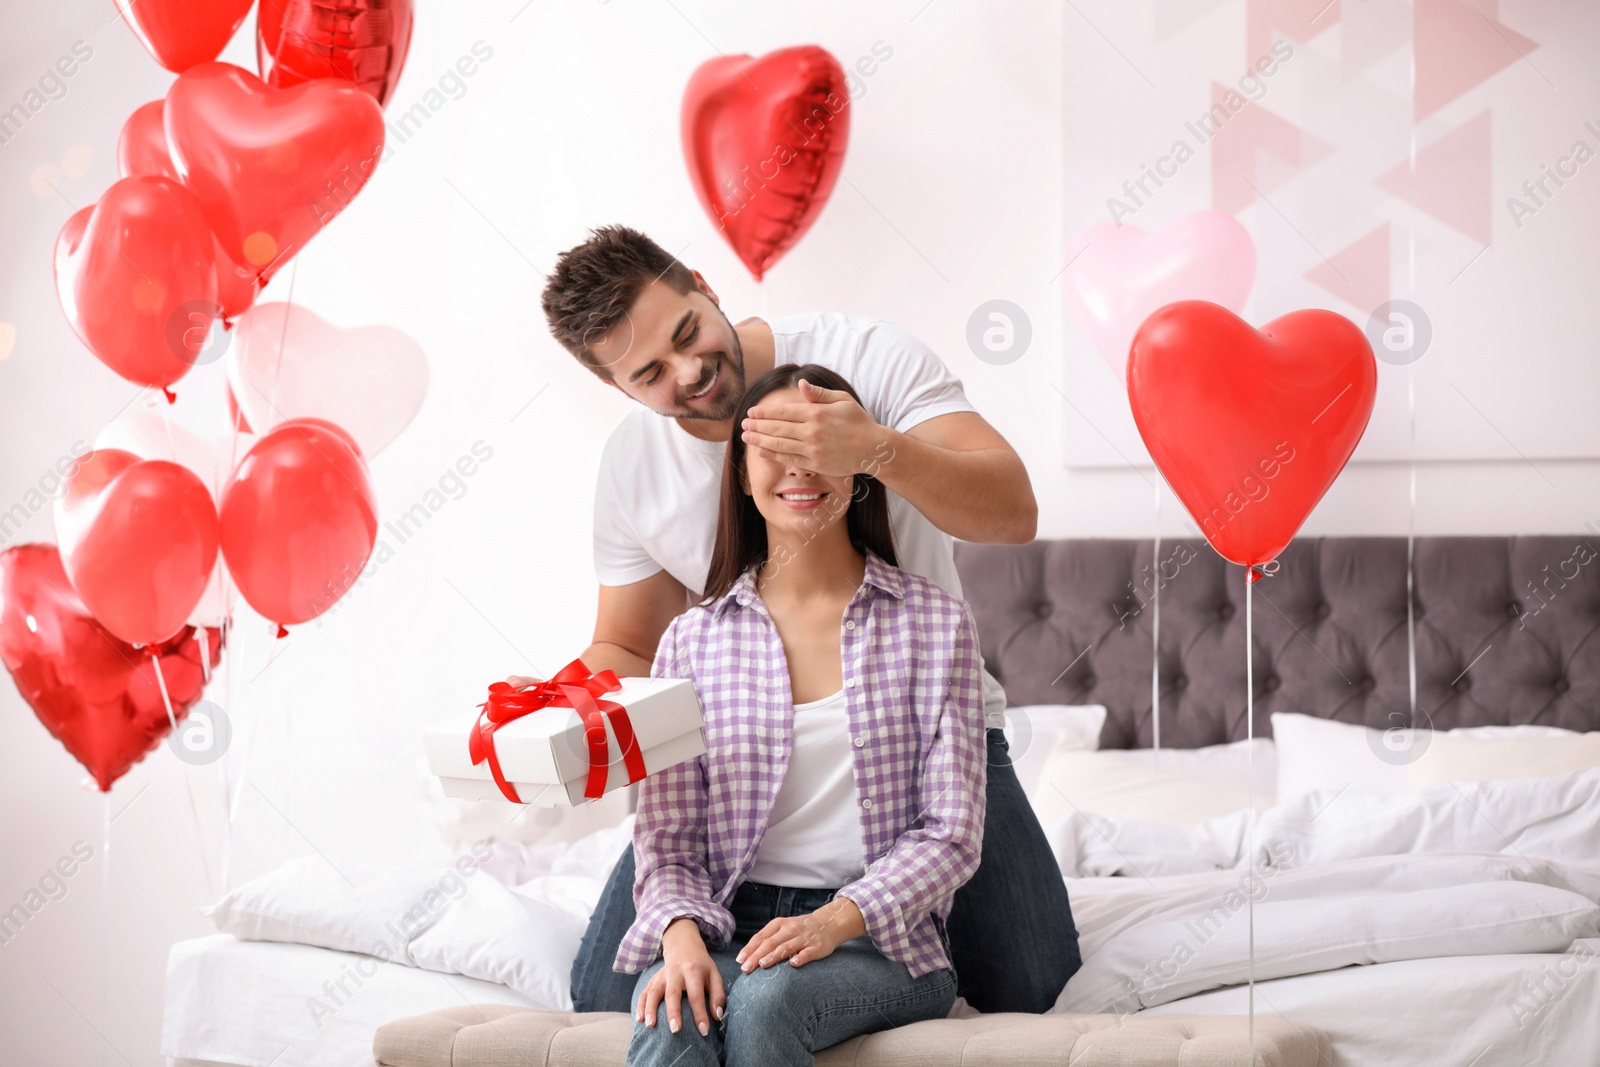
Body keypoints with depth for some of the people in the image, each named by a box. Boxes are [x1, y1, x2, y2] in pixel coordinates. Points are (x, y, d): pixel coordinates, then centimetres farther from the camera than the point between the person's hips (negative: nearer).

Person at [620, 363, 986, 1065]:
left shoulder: (935, 624, 4)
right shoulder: (693, 640, 9)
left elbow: (950, 834, 0)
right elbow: (667, 837, 5)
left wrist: (837, 919, -16)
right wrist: (682, 933, -18)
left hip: (884, 936, -1)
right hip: (731, 925, 1)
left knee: (767, 997, -34)